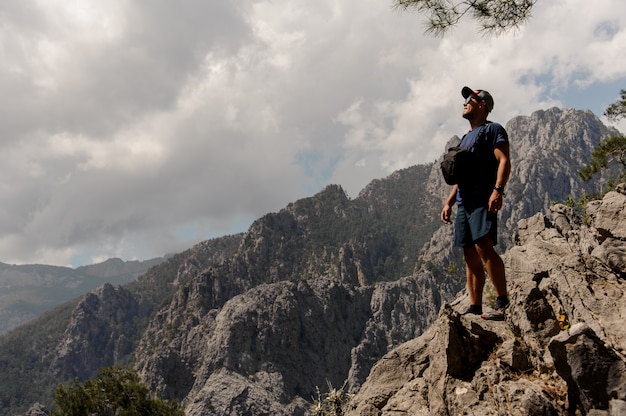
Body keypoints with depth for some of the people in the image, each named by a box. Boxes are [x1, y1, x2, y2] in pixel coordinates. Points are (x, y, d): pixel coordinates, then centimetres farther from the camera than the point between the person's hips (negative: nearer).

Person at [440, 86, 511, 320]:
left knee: (484, 248, -21)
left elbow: (504, 161, -11)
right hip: (464, 203, 8)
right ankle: (475, 309, 4)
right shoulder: (466, 138, 28)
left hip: (482, 200, -8)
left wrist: (498, 190, -24)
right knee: (470, 255, 4)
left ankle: (503, 303, -18)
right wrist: (449, 202, 20)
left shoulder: (492, 130, 3)